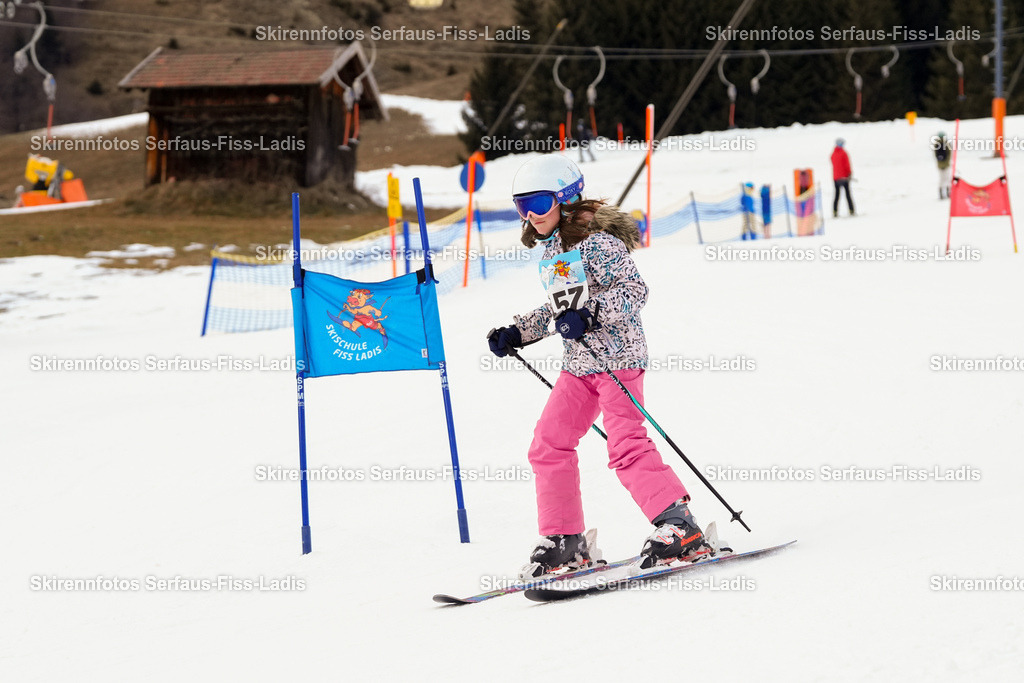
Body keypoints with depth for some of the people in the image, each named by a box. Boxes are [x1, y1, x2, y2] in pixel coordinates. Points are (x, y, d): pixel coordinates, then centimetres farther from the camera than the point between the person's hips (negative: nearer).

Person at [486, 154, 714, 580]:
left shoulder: (596, 242, -13)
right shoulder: (550, 252, 14)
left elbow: (634, 290, -20)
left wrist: (589, 315, -30)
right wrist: (516, 333, 15)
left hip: (617, 356, -9)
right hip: (578, 365, 9)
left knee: (626, 446, -16)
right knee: (548, 446, 3)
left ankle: (681, 530, -11)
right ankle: (563, 539, 12)